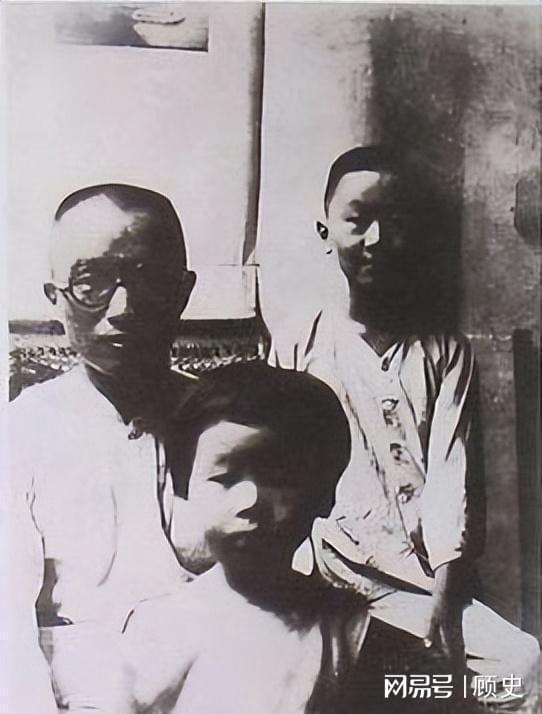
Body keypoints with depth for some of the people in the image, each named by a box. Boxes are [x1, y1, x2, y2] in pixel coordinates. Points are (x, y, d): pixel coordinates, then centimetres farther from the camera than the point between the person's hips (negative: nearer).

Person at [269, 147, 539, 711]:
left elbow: (450, 474, 0)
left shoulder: (447, 354, 9)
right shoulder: (296, 351, 6)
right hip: (322, 574, -1)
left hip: (414, 579, 2)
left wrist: (444, 593, -12)